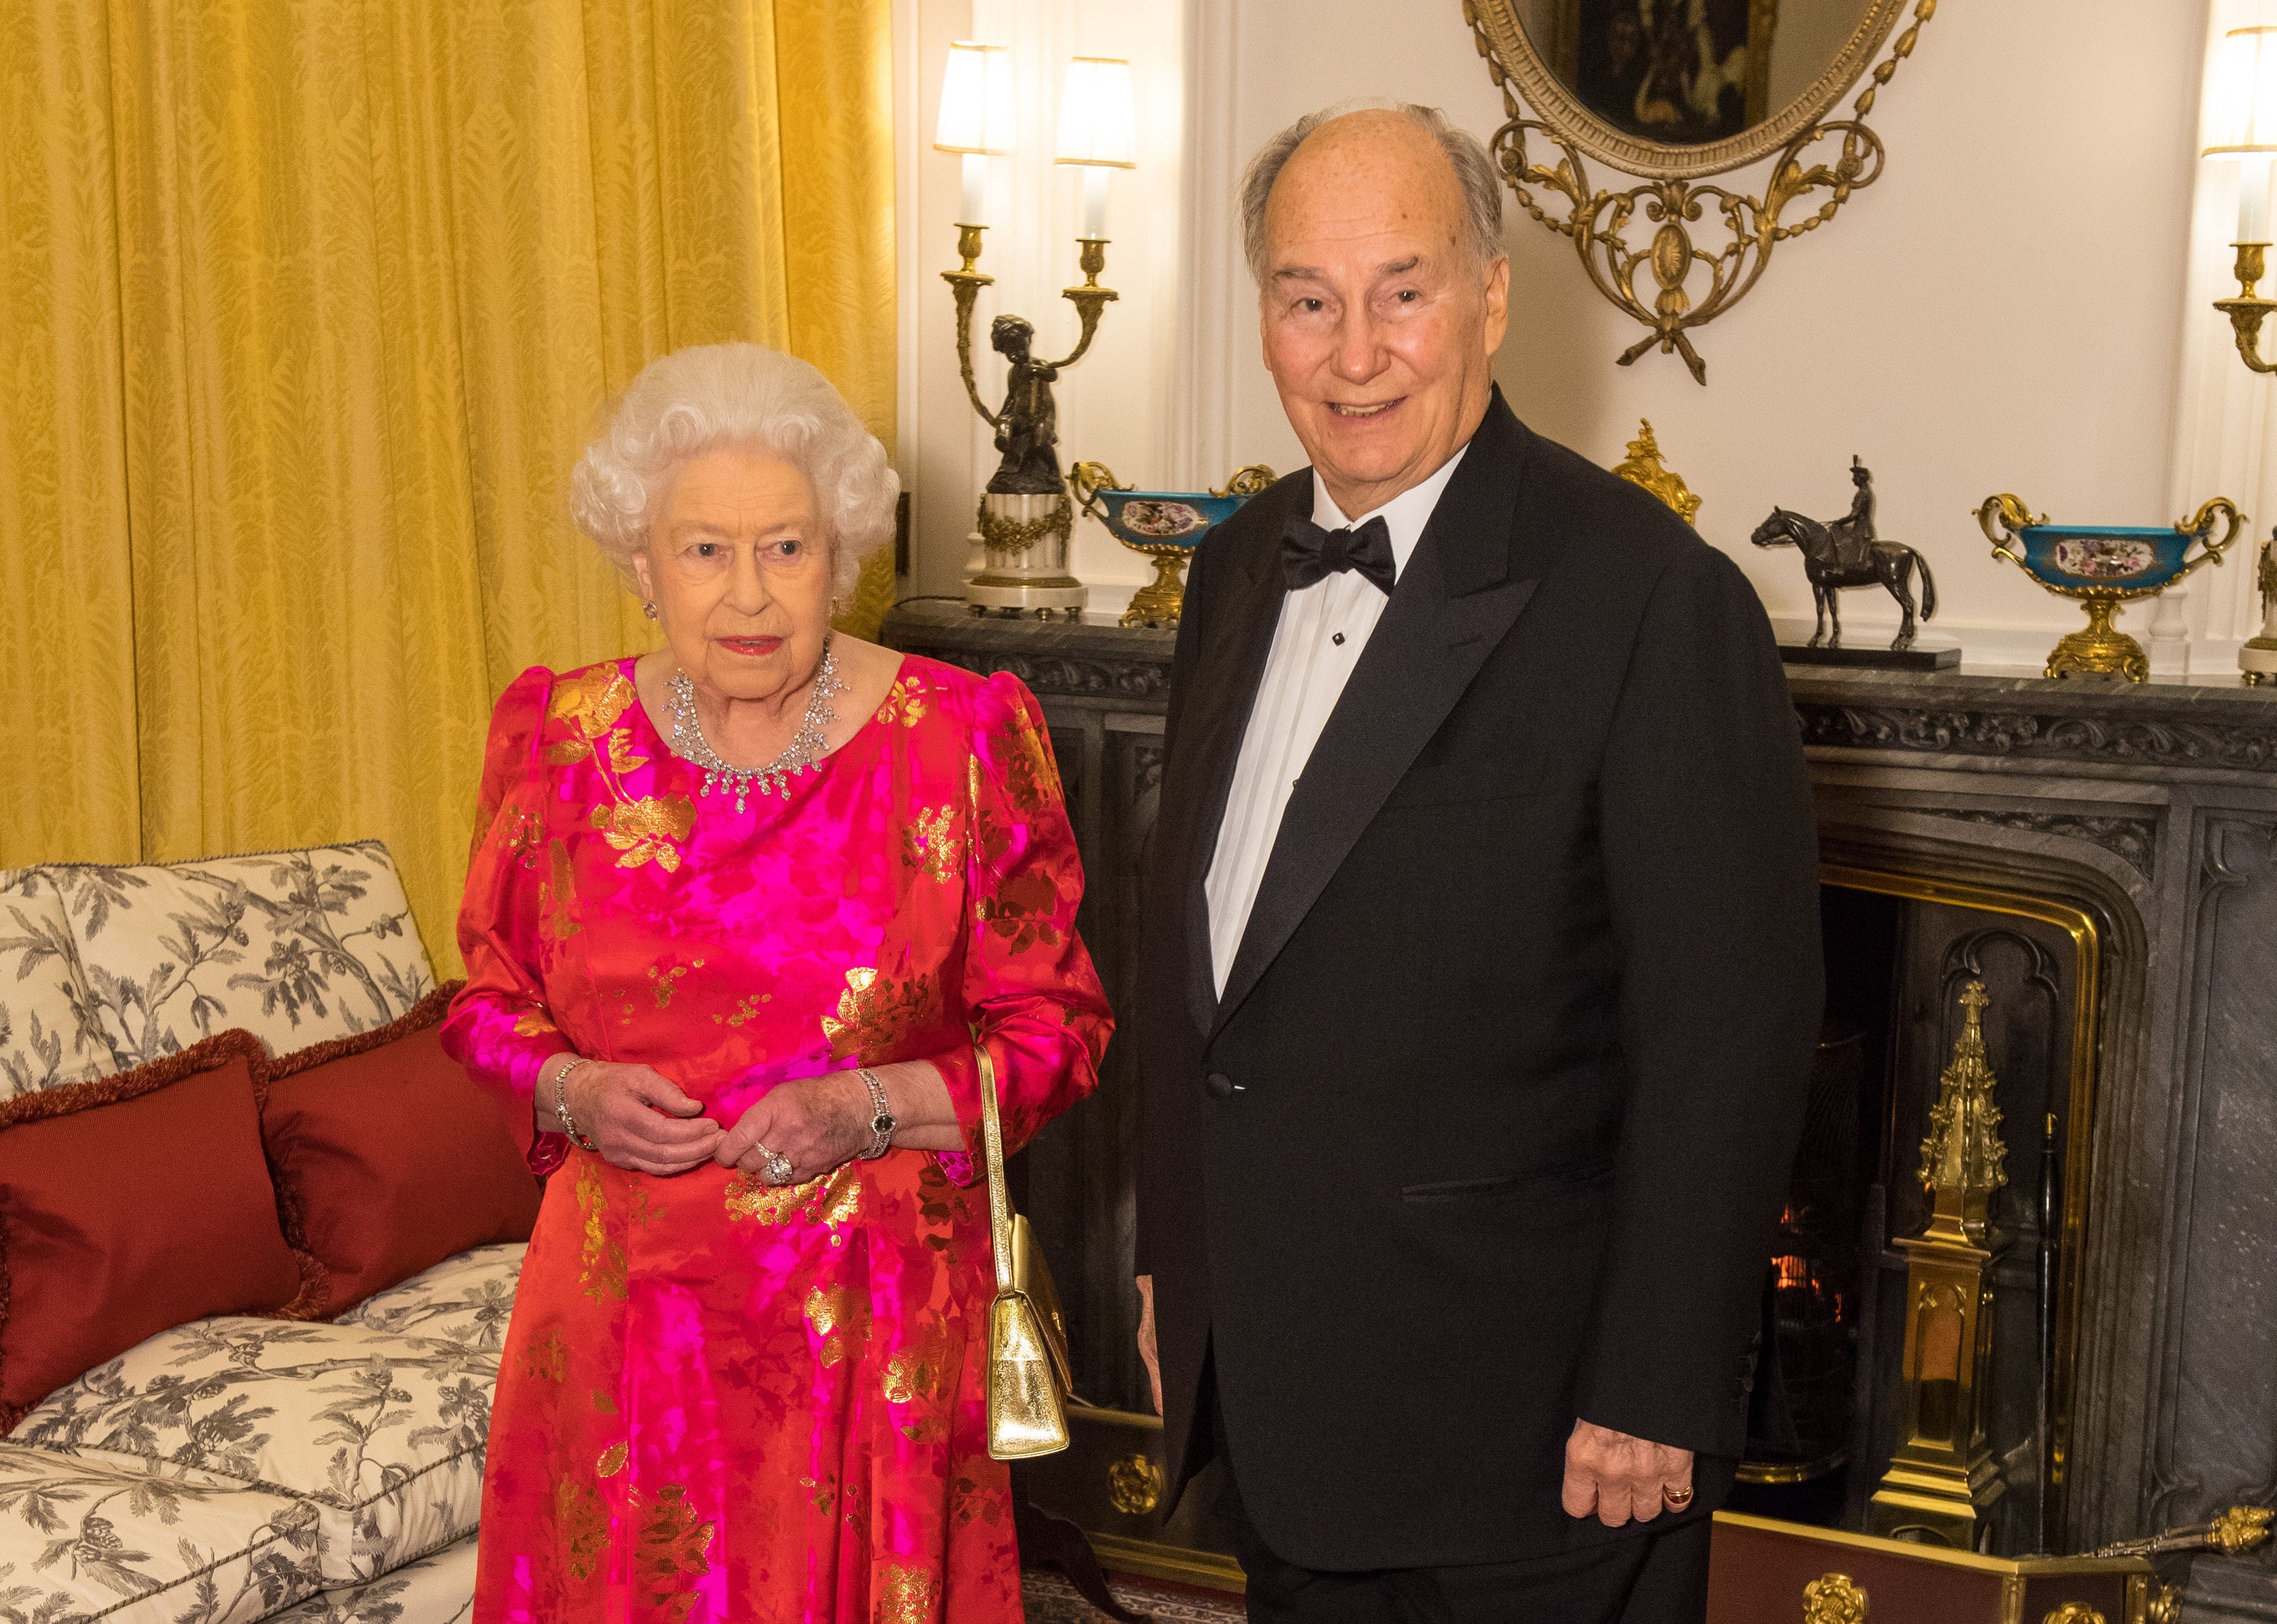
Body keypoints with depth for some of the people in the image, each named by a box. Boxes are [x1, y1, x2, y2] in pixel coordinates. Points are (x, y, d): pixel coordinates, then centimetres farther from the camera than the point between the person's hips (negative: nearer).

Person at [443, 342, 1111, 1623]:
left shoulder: (963, 741, -7)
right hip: (626, 1313, 2)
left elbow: (1059, 1028, -3)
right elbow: (490, 998, 12)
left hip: (869, 1319, -2)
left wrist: (871, 1108, -17)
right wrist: (571, 1092, -9)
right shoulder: (562, 740, 0)